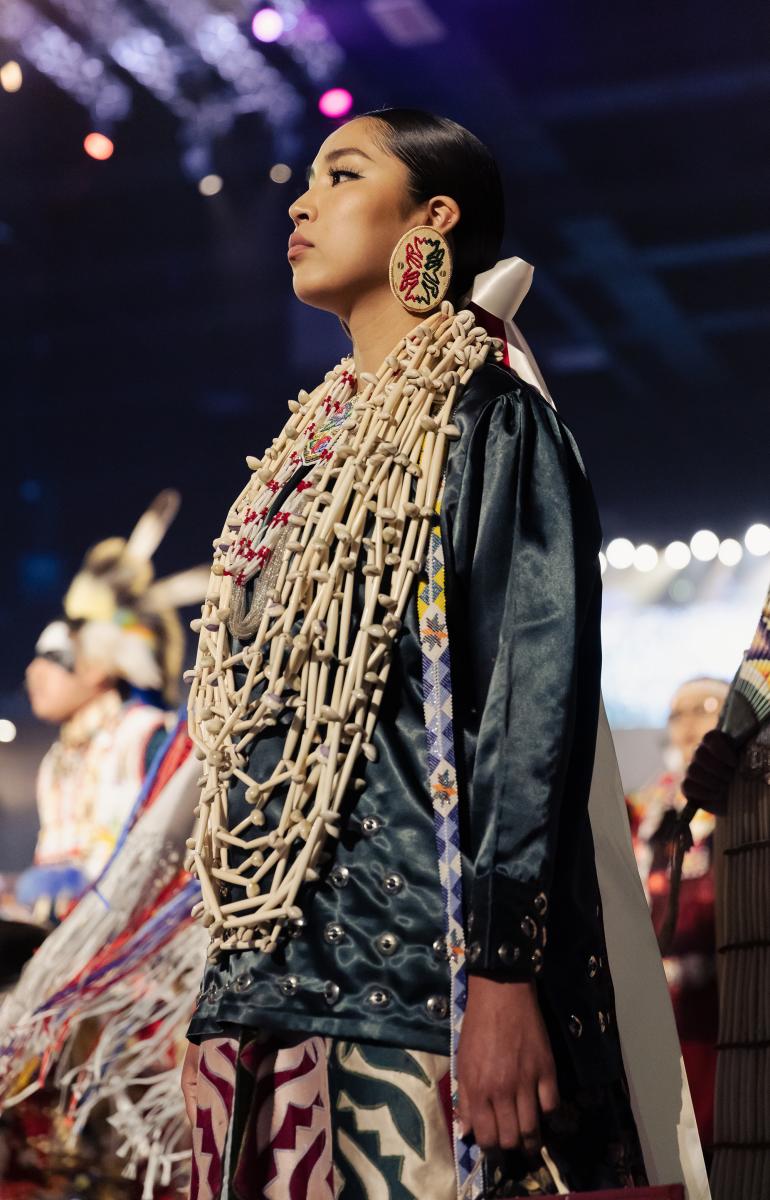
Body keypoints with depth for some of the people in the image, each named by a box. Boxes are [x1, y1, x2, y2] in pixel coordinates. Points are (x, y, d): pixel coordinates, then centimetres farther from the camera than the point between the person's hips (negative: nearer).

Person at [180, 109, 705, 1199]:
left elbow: (540, 694, -13)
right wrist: (232, 973, 17)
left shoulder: (490, 420, -3)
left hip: (417, 957, -7)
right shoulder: (315, 443, 19)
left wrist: (502, 970, -20)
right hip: (274, 966, 7)